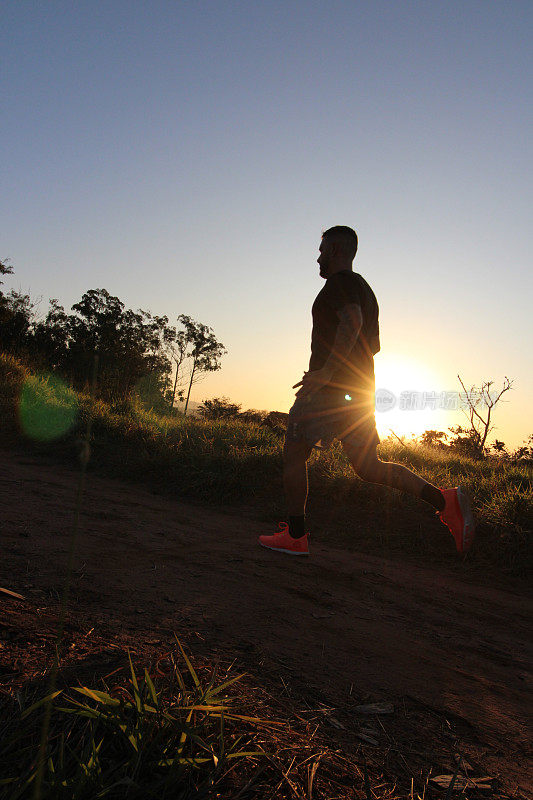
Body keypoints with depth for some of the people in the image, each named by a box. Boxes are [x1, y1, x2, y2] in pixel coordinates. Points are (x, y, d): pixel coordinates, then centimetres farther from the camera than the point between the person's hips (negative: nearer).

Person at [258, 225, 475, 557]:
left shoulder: (339, 282, -4)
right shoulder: (365, 289, 25)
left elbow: (352, 322, -24)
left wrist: (325, 370, -30)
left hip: (331, 387, -9)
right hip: (359, 387, 9)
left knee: (294, 452, 2)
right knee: (368, 467, 6)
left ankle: (295, 536, 7)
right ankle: (446, 501, -7)